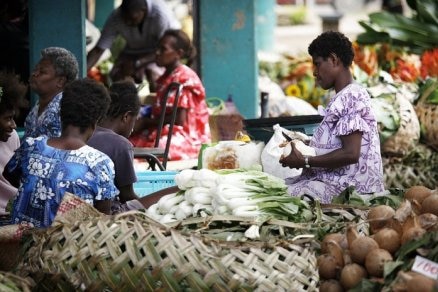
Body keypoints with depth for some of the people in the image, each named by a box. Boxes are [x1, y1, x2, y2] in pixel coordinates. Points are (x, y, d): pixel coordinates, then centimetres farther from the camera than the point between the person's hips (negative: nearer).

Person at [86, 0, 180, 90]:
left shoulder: (160, 13, -35)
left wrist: (137, 64, -38)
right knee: (116, 77, -16)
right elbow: (98, 50, -22)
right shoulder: (116, 18, -25)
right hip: (133, 52, 4)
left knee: (153, 72, -31)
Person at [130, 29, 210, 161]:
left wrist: (145, 122, -8)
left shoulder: (184, 77, -7)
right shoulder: (166, 77, 21)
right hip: (163, 132, 8)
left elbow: (180, 119, -14)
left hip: (186, 137, -8)